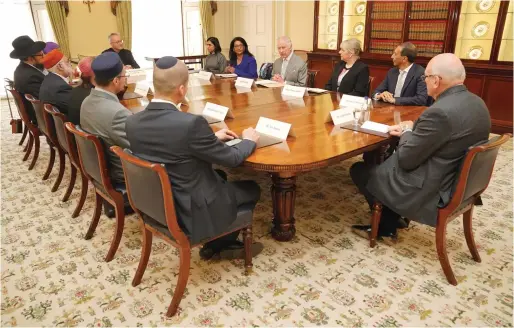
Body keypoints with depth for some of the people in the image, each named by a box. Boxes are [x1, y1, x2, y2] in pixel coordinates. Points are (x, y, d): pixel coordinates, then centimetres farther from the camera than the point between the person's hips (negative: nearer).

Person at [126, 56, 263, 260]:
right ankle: (222, 243, 36)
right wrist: (249, 140, 5)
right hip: (191, 211, -7)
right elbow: (231, 158, -16)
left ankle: (220, 241, 36)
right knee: (252, 189, 17)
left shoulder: (133, 122, -8)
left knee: (220, 175, 29)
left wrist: (212, 138, 14)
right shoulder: (191, 122, -30)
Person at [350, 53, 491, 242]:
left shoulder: (440, 112, -29)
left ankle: (384, 225, 30)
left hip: (429, 190, -9)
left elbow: (406, 160, -22)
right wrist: (409, 131, 4)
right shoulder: (475, 103, 1)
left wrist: (407, 131, -5)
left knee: (358, 170, 7)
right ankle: (386, 227, 27)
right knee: (388, 157, 25)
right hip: (456, 181, 9)